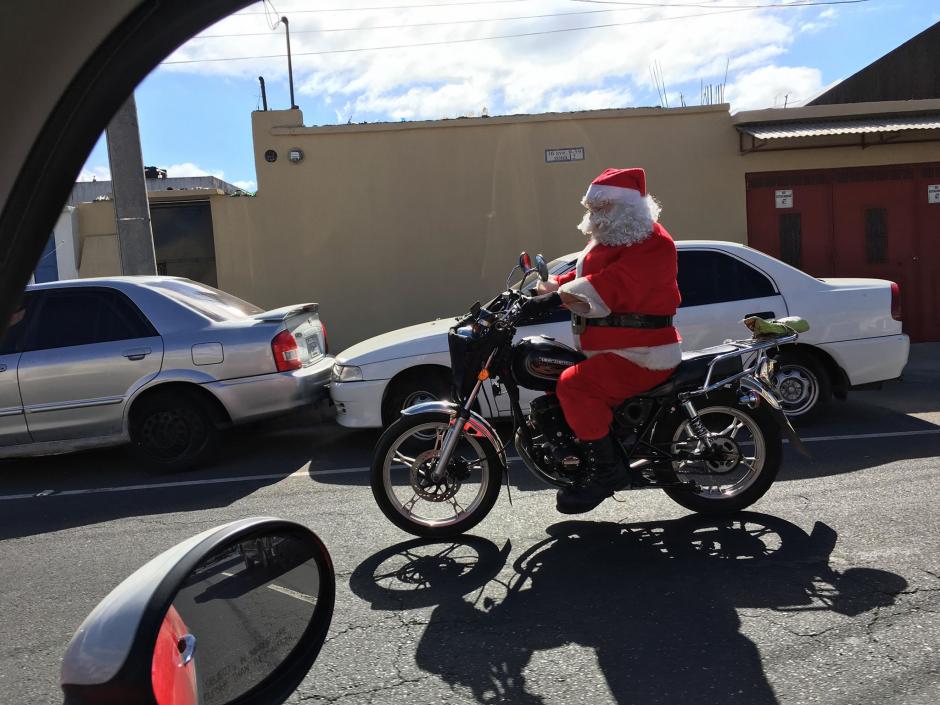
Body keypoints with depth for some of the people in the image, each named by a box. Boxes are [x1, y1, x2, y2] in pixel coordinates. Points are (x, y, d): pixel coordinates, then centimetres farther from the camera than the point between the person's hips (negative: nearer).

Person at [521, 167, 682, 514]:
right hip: (611, 348, 11)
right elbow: (581, 277, 17)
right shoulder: (605, 242, 20)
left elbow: (616, 284, -28)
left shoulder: (652, 242, -14)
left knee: (574, 385, -27)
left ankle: (605, 471, -15)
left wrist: (557, 297, -34)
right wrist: (544, 288, 0)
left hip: (642, 354, -11)